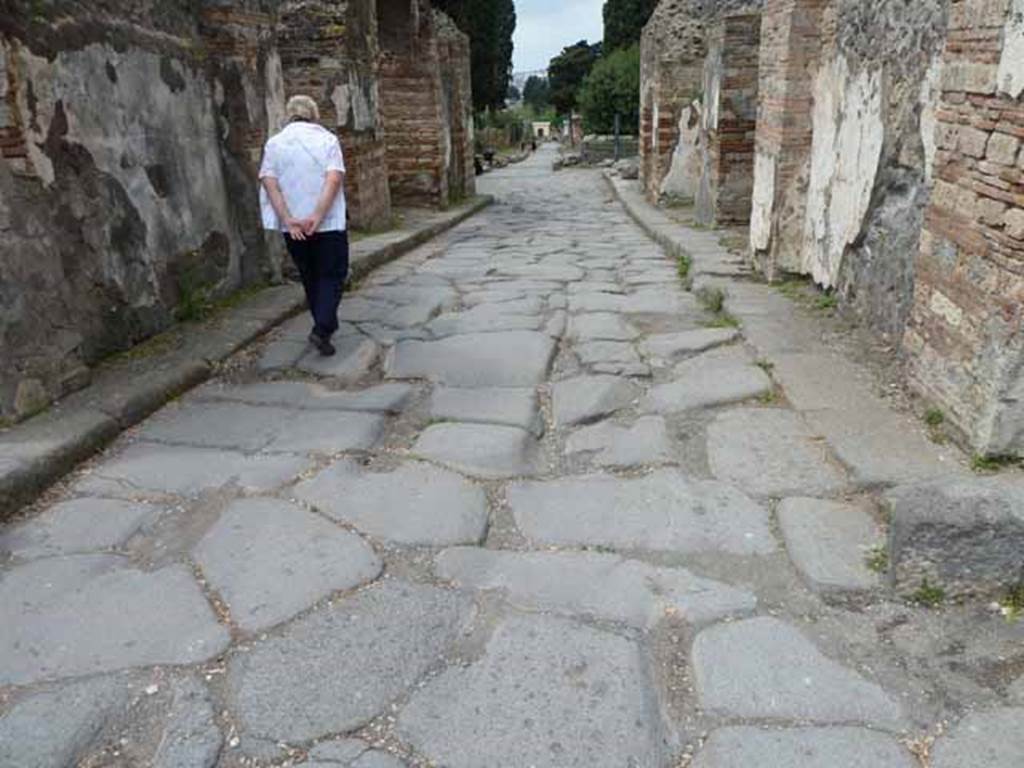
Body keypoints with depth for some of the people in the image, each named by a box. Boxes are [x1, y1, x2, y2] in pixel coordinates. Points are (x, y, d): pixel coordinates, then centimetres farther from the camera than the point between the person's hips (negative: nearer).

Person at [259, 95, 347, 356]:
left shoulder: (274, 142, 6)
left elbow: (268, 182, -5)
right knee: (331, 276, 6)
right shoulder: (327, 139, -1)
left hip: (293, 226, 3)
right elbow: (334, 178, -15)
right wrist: (317, 216, -18)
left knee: (310, 277, 18)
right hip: (328, 223, -3)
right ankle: (322, 329, -11)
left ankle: (325, 326, 28)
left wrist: (288, 219, -11)